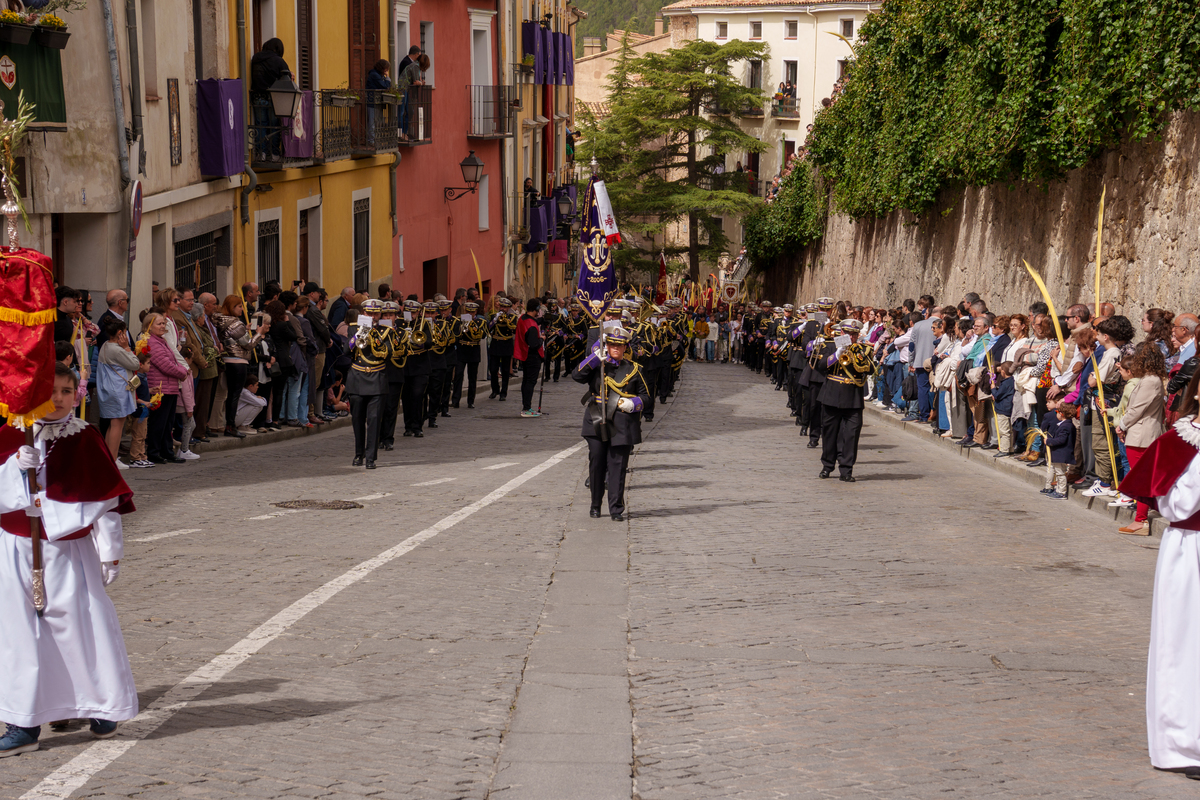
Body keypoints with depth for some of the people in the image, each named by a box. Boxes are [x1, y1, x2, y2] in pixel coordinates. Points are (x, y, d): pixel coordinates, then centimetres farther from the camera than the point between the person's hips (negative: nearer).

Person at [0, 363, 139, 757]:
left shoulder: (85, 439, -1)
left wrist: (110, 551, -1)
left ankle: (103, 708, 18)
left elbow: (105, 498, 0)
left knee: (83, 626, 0)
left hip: (70, 550, -2)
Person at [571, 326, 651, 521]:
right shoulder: (597, 366, 5)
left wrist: (634, 403, -8)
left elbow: (645, 395, 13)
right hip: (597, 423, 0)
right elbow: (577, 376, -13)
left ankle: (616, 509, 3)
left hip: (622, 425, 0)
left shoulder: (633, 369, 8)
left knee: (618, 467, -1)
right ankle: (595, 505, 19)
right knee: (596, 464, 4)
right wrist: (595, 357, -19)